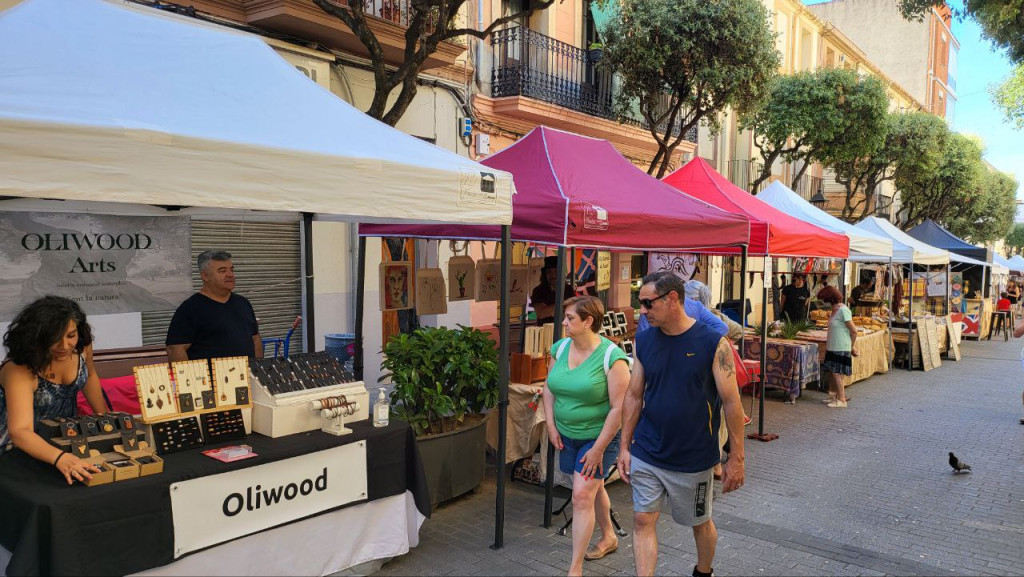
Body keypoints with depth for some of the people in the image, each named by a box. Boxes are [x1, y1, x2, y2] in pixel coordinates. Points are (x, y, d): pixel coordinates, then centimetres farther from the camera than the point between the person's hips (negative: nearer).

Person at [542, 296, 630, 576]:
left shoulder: (612, 356, -22)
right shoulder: (560, 348, -2)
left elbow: (619, 407, -21)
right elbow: (549, 388, 10)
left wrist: (599, 448, -19)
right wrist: (551, 425, 2)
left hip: (598, 436, -6)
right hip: (567, 435, 6)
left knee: (582, 496, -10)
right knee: (594, 488, 22)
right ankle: (608, 537, 45)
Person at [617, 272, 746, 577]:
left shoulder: (713, 343, -14)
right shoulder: (643, 341, -2)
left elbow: (731, 402, -11)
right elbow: (634, 395, 4)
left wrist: (736, 458, -10)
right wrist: (625, 446, 3)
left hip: (693, 459, -2)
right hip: (646, 455, 3)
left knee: (701, 522, 17)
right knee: (643, 520, 2)